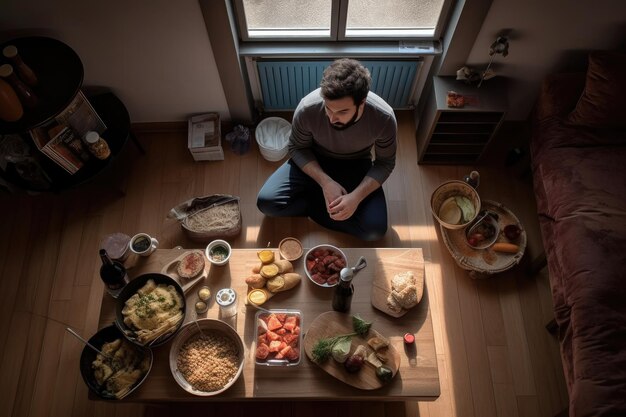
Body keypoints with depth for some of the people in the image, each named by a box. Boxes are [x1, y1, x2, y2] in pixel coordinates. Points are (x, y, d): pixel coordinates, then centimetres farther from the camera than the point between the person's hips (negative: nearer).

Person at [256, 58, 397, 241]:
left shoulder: (384, 118, -28)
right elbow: (297, 149, -10)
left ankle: (314, 203, -3)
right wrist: (325, 182, -25)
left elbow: (385, 163, -12)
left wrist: (356, 197, -27)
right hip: (313, 161, 0)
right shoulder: (308, 108, -29)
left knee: (375, 230, -22)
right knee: (267, 202, -21)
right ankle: (322, 200, -2)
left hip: (356, 166, 0)